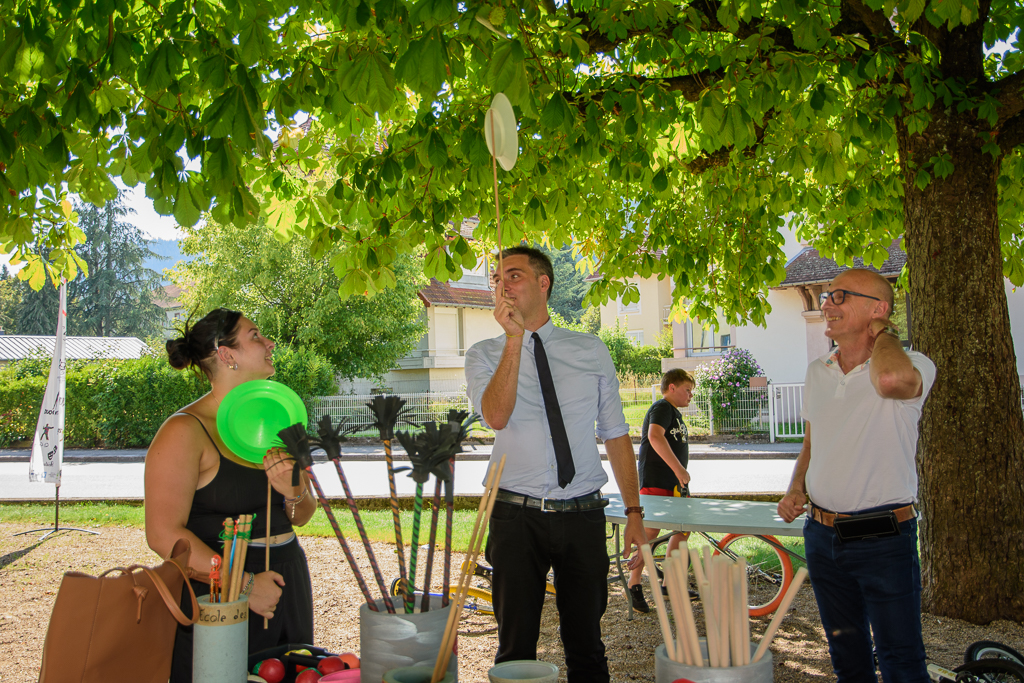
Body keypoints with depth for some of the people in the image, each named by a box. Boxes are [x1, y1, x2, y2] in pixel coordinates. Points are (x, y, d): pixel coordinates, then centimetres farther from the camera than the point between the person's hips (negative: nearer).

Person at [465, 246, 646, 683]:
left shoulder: (591, 351, 8)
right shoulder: (484, 355, 4)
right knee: (516, 647, 7)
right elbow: (496, 416, -15)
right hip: (516, 518, -1)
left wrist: (634, 512, 3)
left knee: (586, 646, 10)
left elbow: (616, 434, 8)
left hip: (583, 517, 1)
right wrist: (514, 339, -16)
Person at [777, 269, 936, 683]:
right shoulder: (817, 372, 9)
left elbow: (891, 379, -38)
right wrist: (796, 490, 2)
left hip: (885, 540, -6)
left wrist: (882, 331, -17)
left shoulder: (913, 366, -11)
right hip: (822, 536, 6)